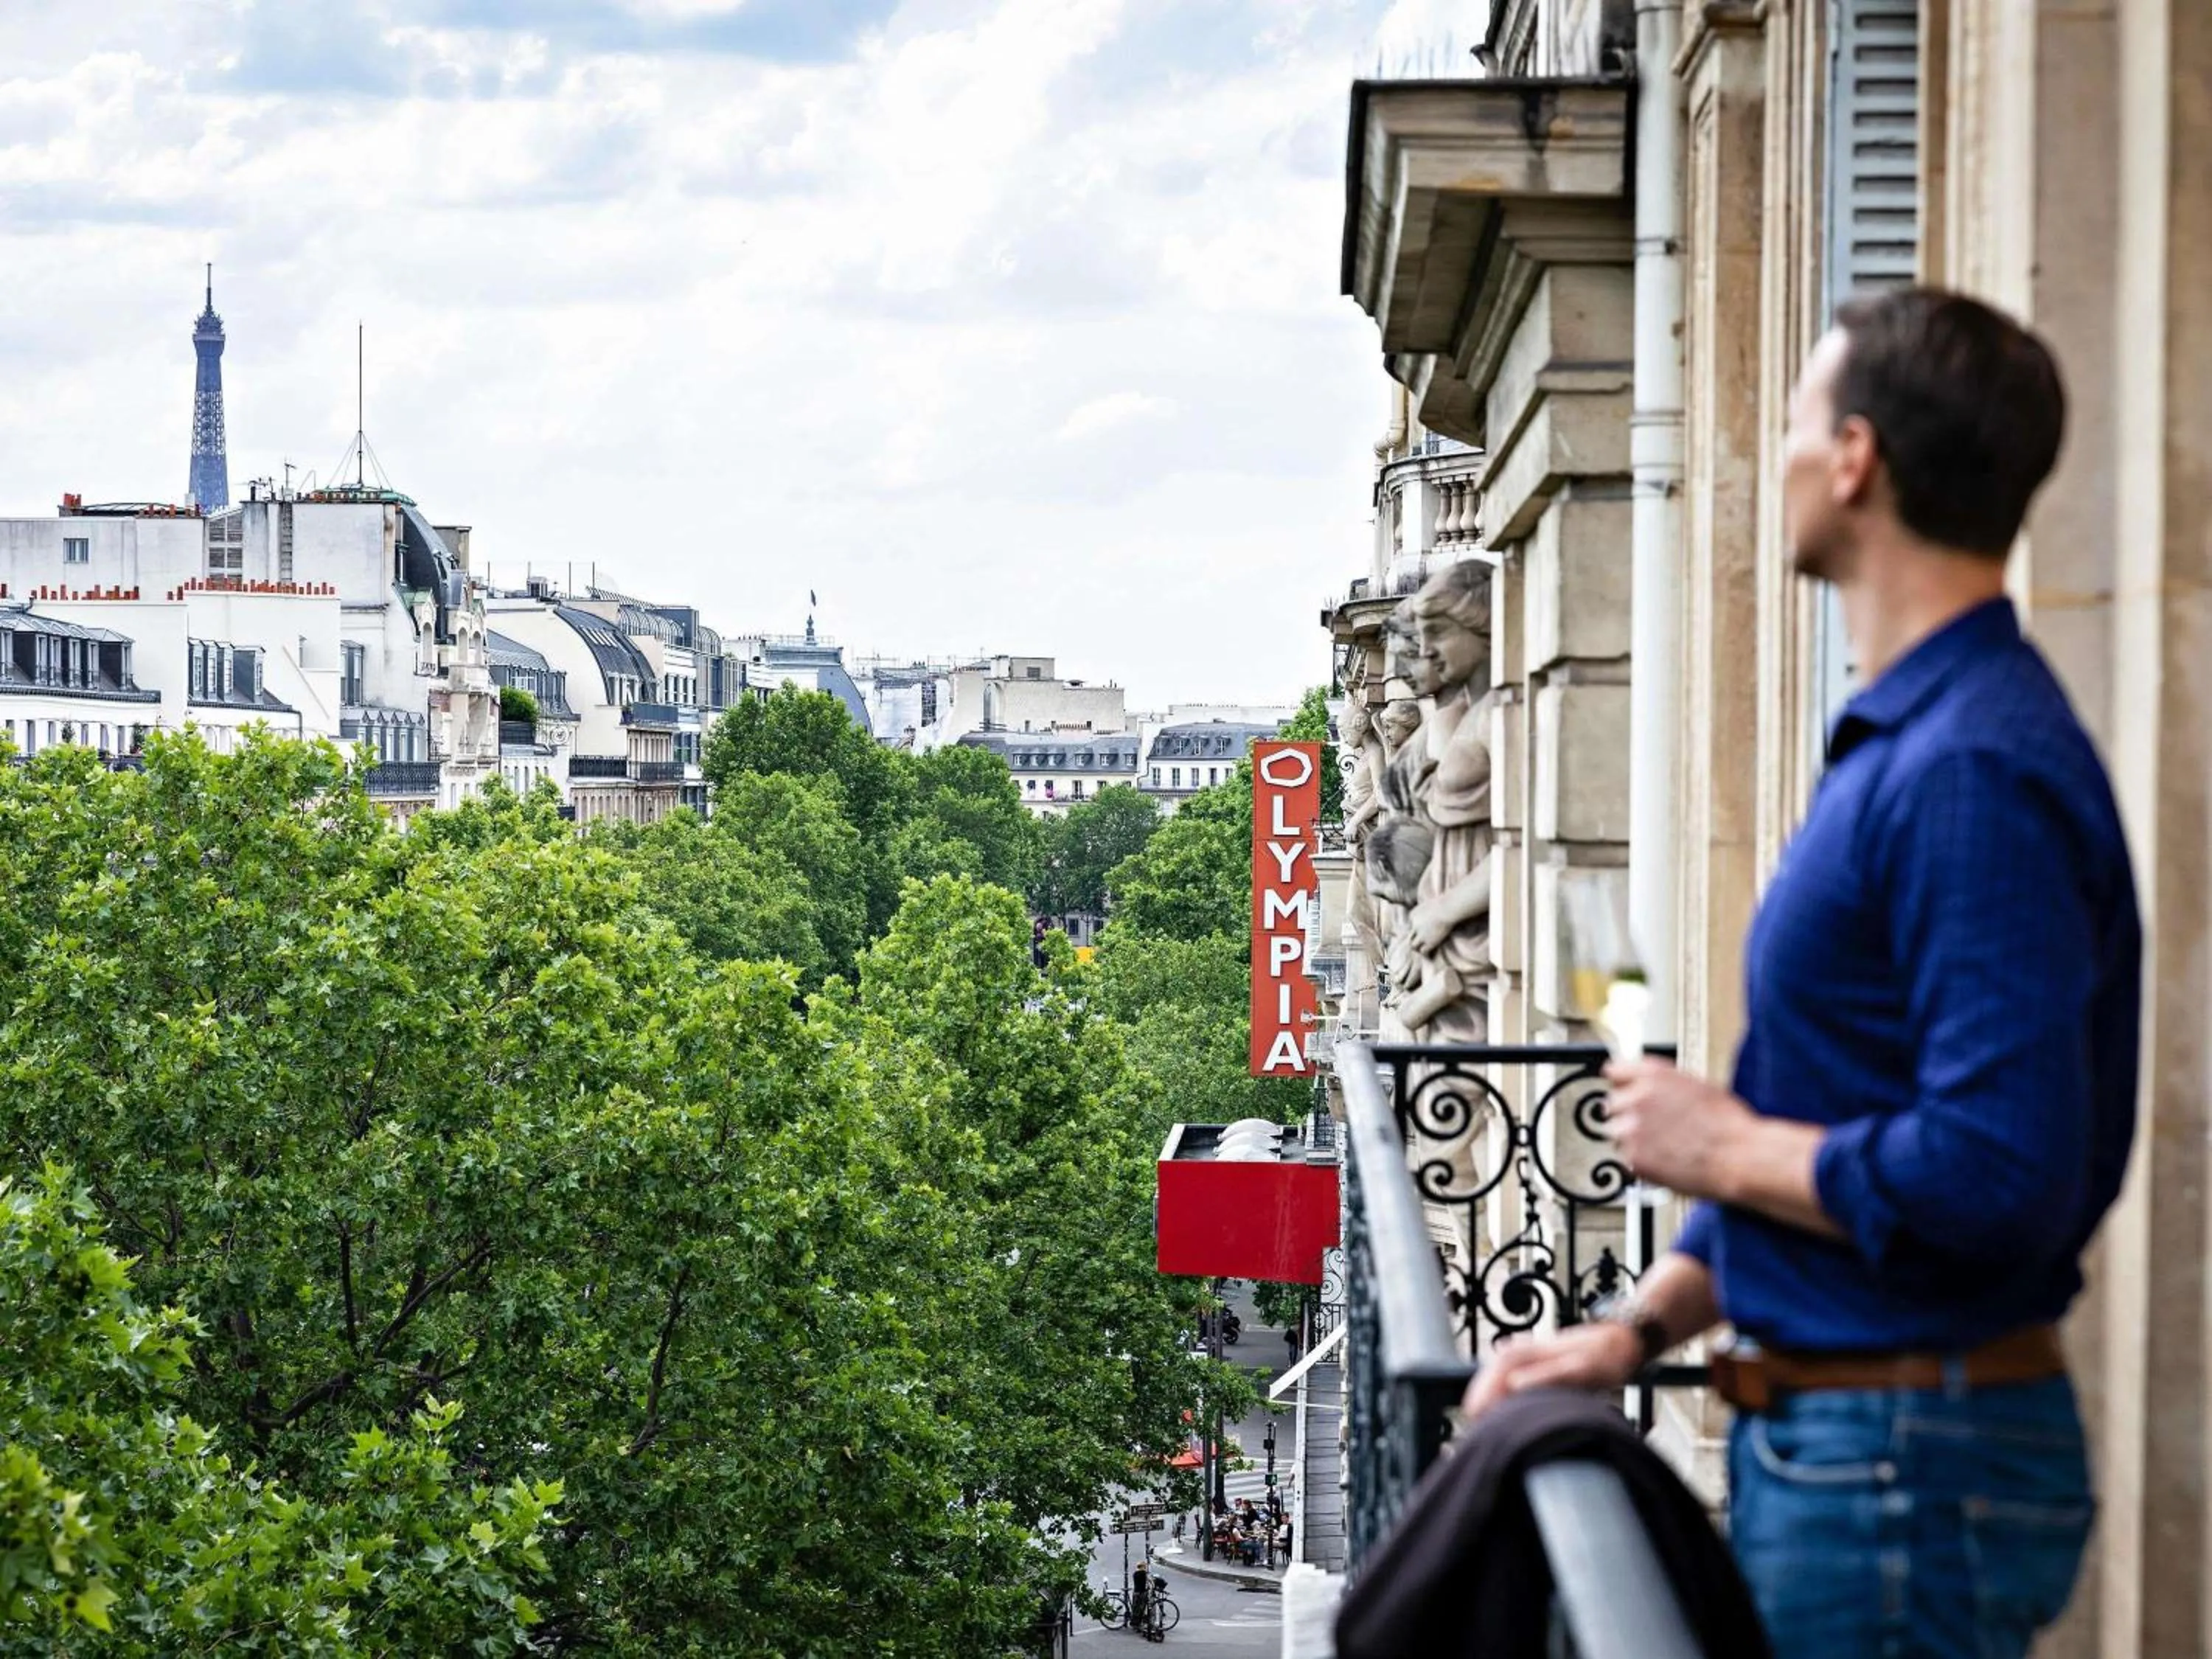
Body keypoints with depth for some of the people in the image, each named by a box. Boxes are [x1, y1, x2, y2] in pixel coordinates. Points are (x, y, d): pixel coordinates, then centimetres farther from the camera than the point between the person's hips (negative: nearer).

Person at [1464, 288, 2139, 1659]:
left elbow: (1999, 1172, -29)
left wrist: (1718, 1147, -14)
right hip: (1823, 1436, 10)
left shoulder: (1977, 774, -21)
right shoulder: (1902, 744, 13)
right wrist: (1645, 1323, 12)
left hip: (1909, 1468, -10)